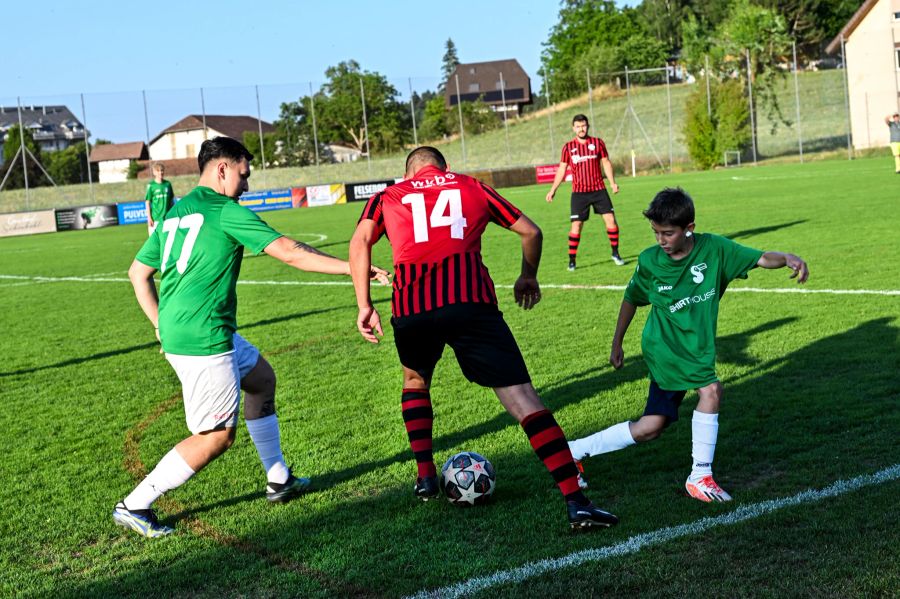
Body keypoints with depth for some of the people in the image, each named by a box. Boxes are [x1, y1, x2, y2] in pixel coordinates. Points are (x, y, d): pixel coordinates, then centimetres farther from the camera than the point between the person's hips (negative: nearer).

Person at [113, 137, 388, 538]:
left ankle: (279, 480, 31)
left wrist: (163, 326, 21)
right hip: (203, 340, -10)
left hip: (175, 331, 10)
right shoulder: (226, 211, -11)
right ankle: (134, 506, 3)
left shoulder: (174, 213, 14)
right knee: (216, 437, -1)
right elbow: (290, 253, -14)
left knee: (261, 377, 25)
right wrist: (353, 267, -9)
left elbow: (138, 272, 18)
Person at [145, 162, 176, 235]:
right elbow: (147, 203, -3)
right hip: (155, 218, -4)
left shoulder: (168, 184, 6)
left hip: (167, 217, 4)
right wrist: (149, 218, -7)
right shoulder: (151, 185, -4)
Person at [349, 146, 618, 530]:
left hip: (411, 309, 1)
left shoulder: (388, 197, 24)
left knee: (414, 380, 33)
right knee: (520, 396, -4)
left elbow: (360, 241, 5)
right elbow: (530, 231, 26)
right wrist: (528, 277, 42)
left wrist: (364, 306, 3)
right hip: (471, 301, -1)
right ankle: (576, 502, -13)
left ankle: (425, 477, 29)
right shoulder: (473, 188, 26)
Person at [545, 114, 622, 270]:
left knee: (610, 218, -6)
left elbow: (606, 163, 7)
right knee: (576, 224, -5)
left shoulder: (597, 143, 3)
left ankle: (615, 254, 9)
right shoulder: (568, 147, 3)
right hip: (579, 192, -1)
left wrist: (612, 182, -4)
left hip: (599, 190, 1)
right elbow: (562, 169, 8)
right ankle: (572, 260, 2)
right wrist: (553, 190, 4)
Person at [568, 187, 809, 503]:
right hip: (665, 349, -3)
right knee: (711, 389, -25)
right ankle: (700, 477, -13)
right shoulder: (649, 261, -9)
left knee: (650, 427, 7)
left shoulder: (713, 248, -10)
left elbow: (761, 258, -13)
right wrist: (616, 343, 14)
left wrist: (788, 258, -34)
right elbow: (631, 299, 8)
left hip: (697, 350, 4)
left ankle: (576, 450, 21)